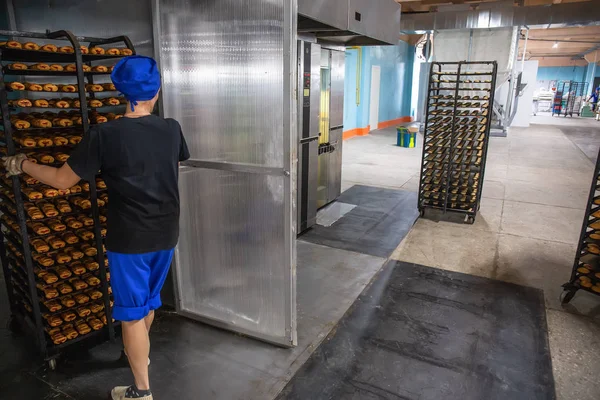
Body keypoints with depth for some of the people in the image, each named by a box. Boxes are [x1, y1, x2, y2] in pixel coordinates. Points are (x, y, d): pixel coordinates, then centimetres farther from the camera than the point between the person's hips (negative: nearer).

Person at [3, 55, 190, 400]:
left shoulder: (105, 135, -17)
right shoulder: (171, 129, -4)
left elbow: (62, 180, -9)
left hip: (130, 240, -5)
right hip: (166, 235, 5)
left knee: (133, 312, 9)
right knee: (148, 300, 25)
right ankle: (139, 353, 50)